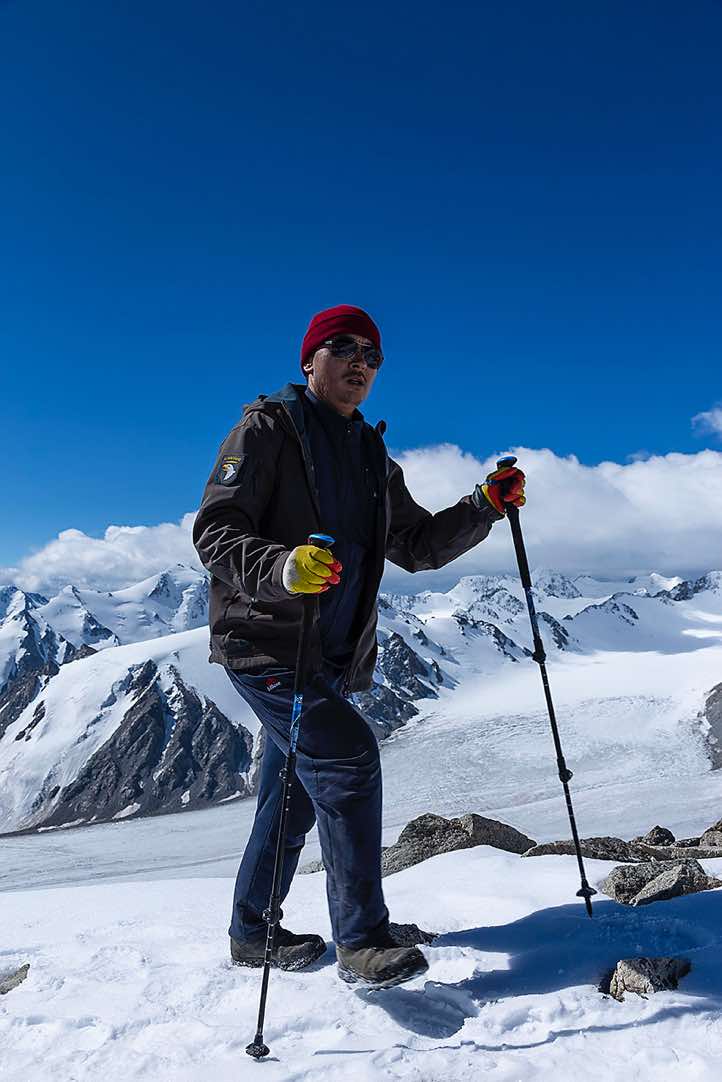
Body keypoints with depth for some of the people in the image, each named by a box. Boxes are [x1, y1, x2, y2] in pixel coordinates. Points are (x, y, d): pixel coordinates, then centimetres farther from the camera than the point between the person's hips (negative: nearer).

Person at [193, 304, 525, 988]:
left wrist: (484, 506, 1)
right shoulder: (268, 428, -6)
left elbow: (418, 546, 15)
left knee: (294, 797, 14)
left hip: (333, 658, 7)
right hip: (266, 642, -7)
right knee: (349, 758, -19)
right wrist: (283, 567, -34)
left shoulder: (373, 458, 16)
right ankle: (361, 939, -5)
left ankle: (252, 932, 32)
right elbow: (215, 533, -15)